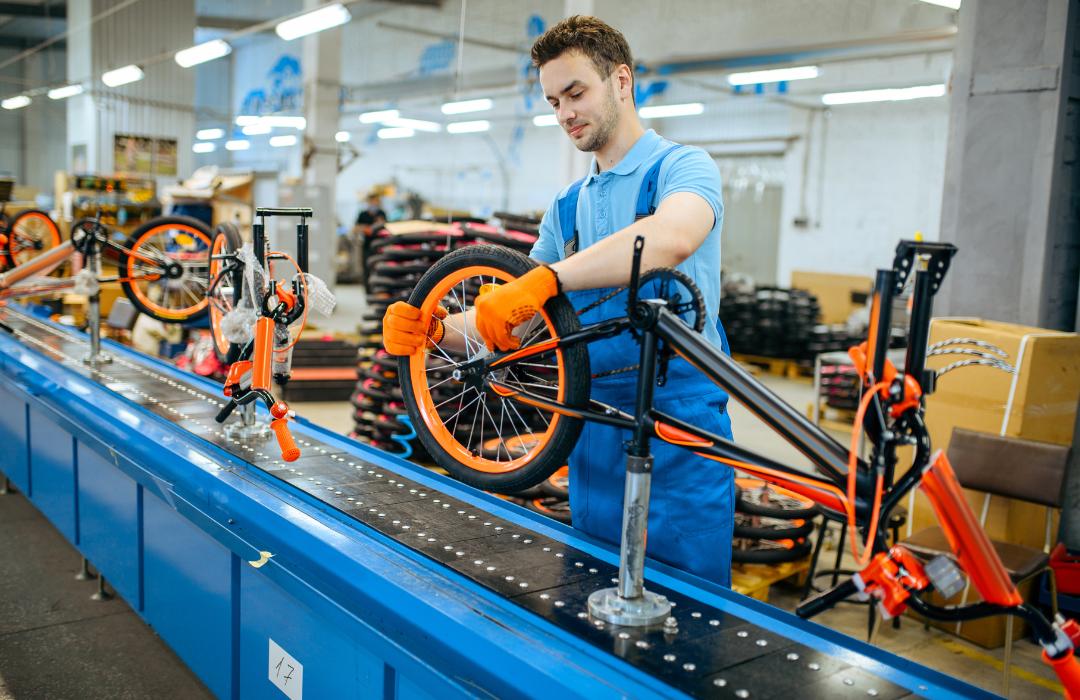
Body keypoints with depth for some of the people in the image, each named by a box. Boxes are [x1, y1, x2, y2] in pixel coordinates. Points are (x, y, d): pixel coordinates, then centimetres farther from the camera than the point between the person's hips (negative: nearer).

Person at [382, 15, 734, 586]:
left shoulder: (682, 167, -5)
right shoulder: (568, 206, 15)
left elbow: (672, 238, -31)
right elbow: (509, 323, 12)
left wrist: (546, 279, -36)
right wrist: (434, 329, -6)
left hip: (680, 432, -6)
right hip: (593, 430, 6)